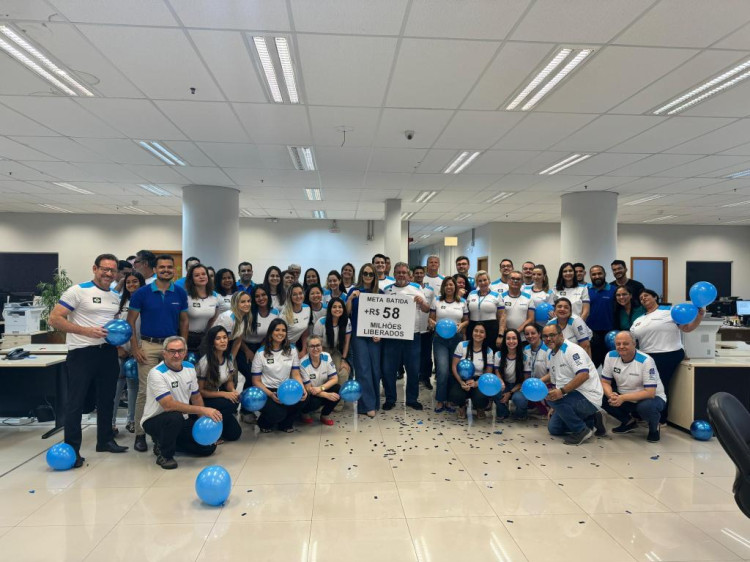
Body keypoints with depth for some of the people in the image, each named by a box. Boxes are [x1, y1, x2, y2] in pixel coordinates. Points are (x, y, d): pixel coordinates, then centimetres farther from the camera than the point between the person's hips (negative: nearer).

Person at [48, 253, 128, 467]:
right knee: (76, 401, -1)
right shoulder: (78, 291, -8)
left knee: (106, 399, 15)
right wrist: (86, 331, -22)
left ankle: (105, 440, 28)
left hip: (108, 351, 7)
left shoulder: (115, 296, 12)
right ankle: (72, 448, 7)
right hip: (82, 353, -7)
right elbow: (54, 319, -13)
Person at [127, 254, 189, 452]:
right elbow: (131, 321, 0)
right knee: (145, 390, -1)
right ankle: (140, 434, 11)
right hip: (148, 346, -2)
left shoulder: (180, 293, 3)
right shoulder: (142, 293, -3)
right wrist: (135, 348, -6)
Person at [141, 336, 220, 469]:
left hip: (182, 421, 7)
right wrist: (203, 410, -32)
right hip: (154, 421, -6)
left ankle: (166, 442, 16)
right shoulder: (156, 373, -22)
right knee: (175, 417, -38)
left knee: (209, 446, -2)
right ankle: (164, 454, -11)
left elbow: (196, 397, 10)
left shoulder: (190, 368, 0)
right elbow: (169, 405, -31)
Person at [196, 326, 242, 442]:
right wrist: (224, 394, -23)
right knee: (230, 404, -32)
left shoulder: (229, 358, -2)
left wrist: (233, 391, -13)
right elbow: (200, 391, -16)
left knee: (234, 434, -7)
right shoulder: (205, 361, -21)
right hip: (201, 401, -6)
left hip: (217, 397, 6)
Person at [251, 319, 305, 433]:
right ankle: (264, 423, 9)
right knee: (277, 414, -32)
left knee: (302, 396, -30)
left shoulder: (292, 350, 4)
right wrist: (271, 395, -21)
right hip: (267, 391, -3)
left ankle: (285, 423, 2)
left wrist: (302, 389, -20)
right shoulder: (261, 353, -6)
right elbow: (256, 381, -4)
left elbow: (296, 374, 2)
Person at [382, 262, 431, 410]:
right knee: (388, 369, 4)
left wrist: (421, 302, -13)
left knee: (413, 369, 8)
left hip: (412, 335, 0)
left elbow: (427, 309, 7)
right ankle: (390, 399, 19)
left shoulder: (417, 288, 7)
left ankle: (412, 399, 22)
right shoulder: (387, 290, 7)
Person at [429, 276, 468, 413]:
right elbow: (431, 318, 7)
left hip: (457, 338, 2)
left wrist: (462, 325, -9)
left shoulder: (462, 302, 8)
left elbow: (467, 320, 12)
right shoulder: (436, 301, 5)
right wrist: (432, 323, -15)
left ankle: (448, 401, 19)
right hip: (440, 339, -2)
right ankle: (440, 401, 3)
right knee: (443, 370, -12)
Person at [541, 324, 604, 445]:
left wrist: (562, 391, -35)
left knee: (552, 399, -30)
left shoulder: (572, 350, -17)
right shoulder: (550, 355, 10)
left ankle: (581, 430, -12)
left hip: (589, 397, -9)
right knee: (553, 428, 10)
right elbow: (555, 381, 18)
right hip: (572, 397, 10)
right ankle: (590, 421, 19)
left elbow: (584, 375, -30)